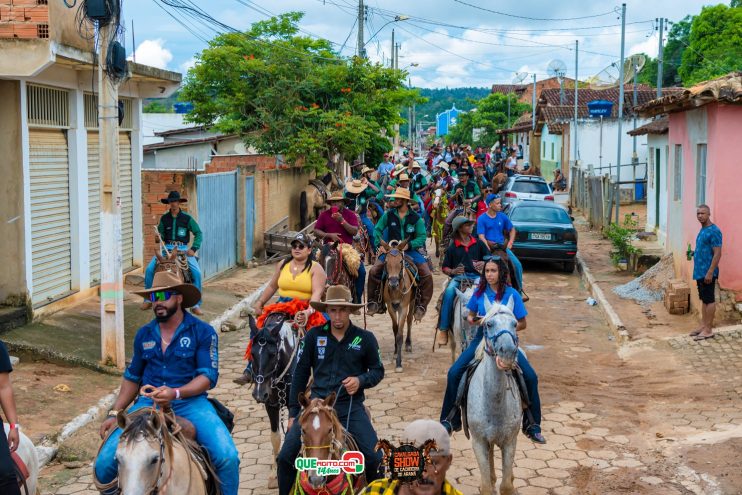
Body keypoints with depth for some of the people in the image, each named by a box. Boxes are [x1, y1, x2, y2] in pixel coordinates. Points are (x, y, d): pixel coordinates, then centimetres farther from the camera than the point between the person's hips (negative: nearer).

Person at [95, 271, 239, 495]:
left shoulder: (203, 332, -1)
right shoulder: (144, 334, 12)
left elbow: (208, 376, -8)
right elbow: (132, 378, 21)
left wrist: (175, 393, -23)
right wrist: (114, 413, 10)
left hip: (190, 402, -3)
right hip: (148, 402, 3)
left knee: (227, 457, -26)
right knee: (104, 463, -12)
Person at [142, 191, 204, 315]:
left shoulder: (187, 218, 1)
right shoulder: (164, 218, 9)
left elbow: (198, 233, 3)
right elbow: (160, 234, 15)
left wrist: (193, 248, -10)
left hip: (183, 248, -2)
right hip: (167, 248, 2)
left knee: (197, 272, -22)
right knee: (149, 269, -15)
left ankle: (196, 305, -9)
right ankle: (148, 299, 3)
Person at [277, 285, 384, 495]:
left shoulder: (365, 338, -1)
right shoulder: (313, 336, 1)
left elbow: (378, 370, 11)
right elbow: (300, 374, 7)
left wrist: (361, 380, -12)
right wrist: (293, 412, 8)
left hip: (351, 407, -1)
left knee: (375, 459, -14)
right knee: (285, 457, -4)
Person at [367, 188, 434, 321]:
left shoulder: (416, 218, -3)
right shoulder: (389, 215, 1)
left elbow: (422, 237, -5)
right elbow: (377, 230, 5)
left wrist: (409, 245, -21)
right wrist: (381, 244, -10)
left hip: (410, 251, -1)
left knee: (427, 275, -19)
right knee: (373, 271, -17)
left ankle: (421, 305, -7)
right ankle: (374, 302, -1)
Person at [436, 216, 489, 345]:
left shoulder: (478, 243, 12)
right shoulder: (452, 247, 9)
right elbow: (445, 268, 12)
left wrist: (484, 264, -8)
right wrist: (453, 271, -10)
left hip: (475, 276, 1)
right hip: (458, 277, -1)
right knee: (449, 292, -31)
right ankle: (443, 329, -28)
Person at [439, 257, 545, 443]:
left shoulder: (512, 294, -6)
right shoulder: (480, 292, 0)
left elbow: (522, 323, -1)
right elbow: (470, 316, 11)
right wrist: (473, 320, -11)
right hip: (482, 338, 2)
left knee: (530, 377, -16)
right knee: (454, 373, -14)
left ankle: (532, 426, 1)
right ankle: (450, 420, 4)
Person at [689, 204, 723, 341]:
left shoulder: (714, 231, -16)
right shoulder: (702, 230, 13)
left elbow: (717, 253, -20)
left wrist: (710, 272, -23)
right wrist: (695, 253, 10)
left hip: (707, 272, -9)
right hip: (699, 271, 9)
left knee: (709, 300, -3)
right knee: (703, 299, 13)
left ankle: (708, 330, 1)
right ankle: (703, 326, 20)